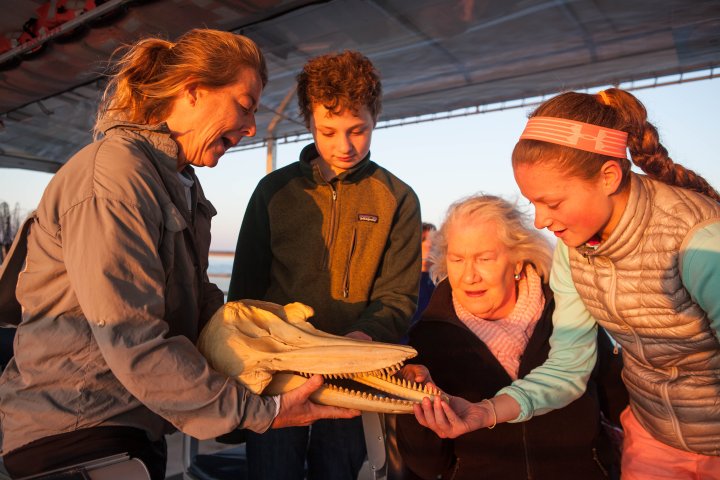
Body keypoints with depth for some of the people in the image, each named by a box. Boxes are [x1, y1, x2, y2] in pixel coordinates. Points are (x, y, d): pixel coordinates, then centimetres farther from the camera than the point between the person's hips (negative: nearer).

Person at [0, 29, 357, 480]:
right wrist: (259, 413, -22)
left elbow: (198, 300, 5)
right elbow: (134, 345, -27)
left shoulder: (181, 181, 8)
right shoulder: (113, 172, -22)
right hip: (71, 431, -8)